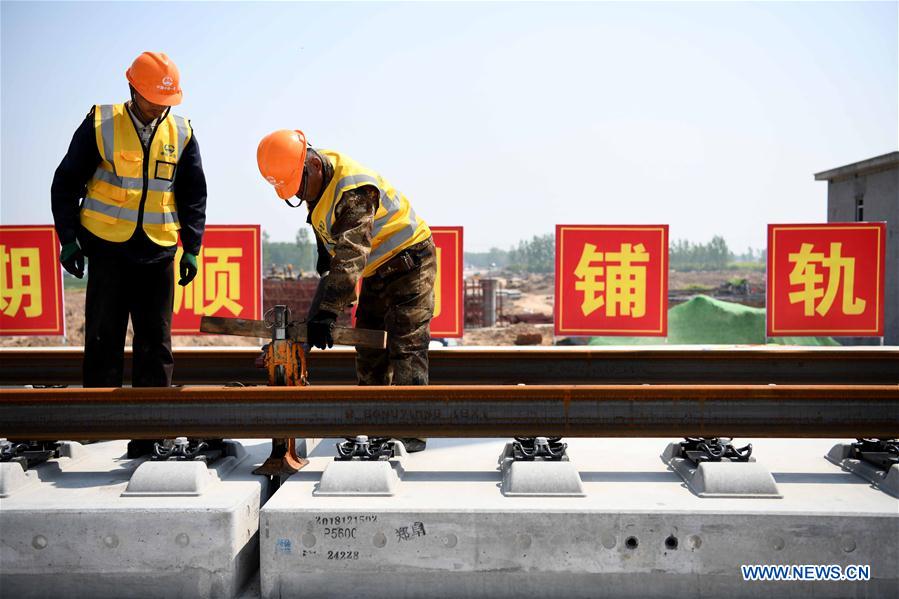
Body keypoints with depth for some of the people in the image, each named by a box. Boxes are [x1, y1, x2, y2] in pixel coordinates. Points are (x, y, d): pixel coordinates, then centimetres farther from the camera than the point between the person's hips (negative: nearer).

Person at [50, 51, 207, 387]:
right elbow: (66, 183, 4)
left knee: (156, 341, 5)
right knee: (103, 338, 3)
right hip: (107, 248, -2)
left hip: (158, 252, 2)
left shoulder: (181, 133, 5)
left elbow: (193, 195, 11)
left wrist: (192, 248, 6)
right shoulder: (100, 124, -2)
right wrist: (68, 239, -1)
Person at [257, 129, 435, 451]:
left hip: (409, 261, -9)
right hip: (376, 270, 10)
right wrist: (324, 253, 16)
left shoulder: (353, 189, -32)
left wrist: (327, 312, -42)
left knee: (405, 346, -14)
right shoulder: (317, 177, -3)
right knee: (369, 348, 9)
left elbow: (350, 257, -39)